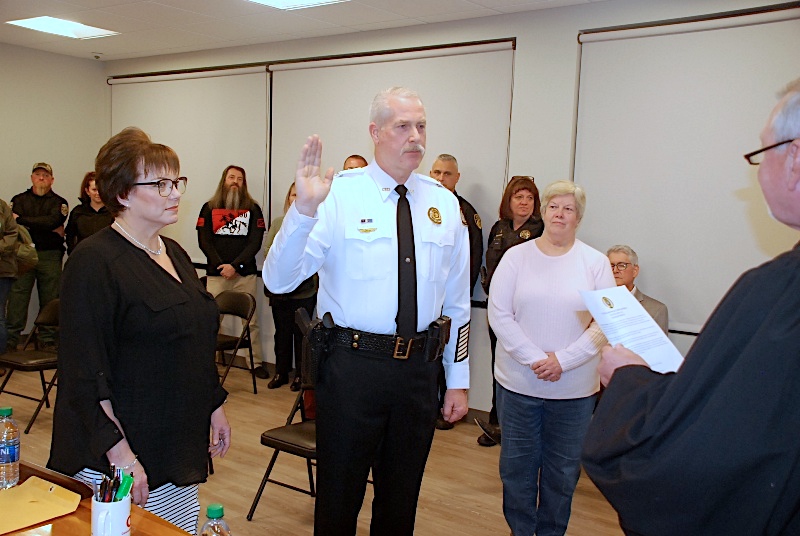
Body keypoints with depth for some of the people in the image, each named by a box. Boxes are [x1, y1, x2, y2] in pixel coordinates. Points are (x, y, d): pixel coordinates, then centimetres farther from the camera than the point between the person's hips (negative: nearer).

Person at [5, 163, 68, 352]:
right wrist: (49, 229, -10)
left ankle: (48, 341, 8)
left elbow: (52, 221, -9)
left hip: (50, 257, 0)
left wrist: (22, 220, -7)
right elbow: (12, 224, -4)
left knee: (50, 301, 1)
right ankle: (10, 342, 3)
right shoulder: (19, 200, 14)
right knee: (17, 299, -3)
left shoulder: (59, 203, 11)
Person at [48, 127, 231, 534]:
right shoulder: (93, 261, -14)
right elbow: (85, 371, -18)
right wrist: (119, 453, -21)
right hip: (115, 457, -7)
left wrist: (214, 404, 18)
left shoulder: (174, 253, 11)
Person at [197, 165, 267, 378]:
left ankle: (258, 362, 8)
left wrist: (235, 266, -9)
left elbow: (255, 242, 2)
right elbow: (204, 241, 4)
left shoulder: (253, 208, 9)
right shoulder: (209, 208, 10)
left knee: (251, 321, 1)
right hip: (216, 274, 0)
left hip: (245, 274, 0)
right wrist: (221, 266, -8)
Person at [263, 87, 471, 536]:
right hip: (352, 364, -3)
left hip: (420, 366, 4)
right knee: (340, 494, 13)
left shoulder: (445, 203, 5)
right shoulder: (339, 195, -8)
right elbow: (278, 280, -16)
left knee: (402, 497, 20)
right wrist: (304, 209, -31)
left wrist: (458, 379, 10)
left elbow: (457, 300, 9)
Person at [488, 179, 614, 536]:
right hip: (518, 382, 0)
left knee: (563, 470, 12)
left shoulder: (596, 263, 0)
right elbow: (499, 314, -5)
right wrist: (535, 359, -13)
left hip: (575, 387, 0)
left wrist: (563, 360, -14)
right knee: (517, 465, 12)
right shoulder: (516, 256, 0)